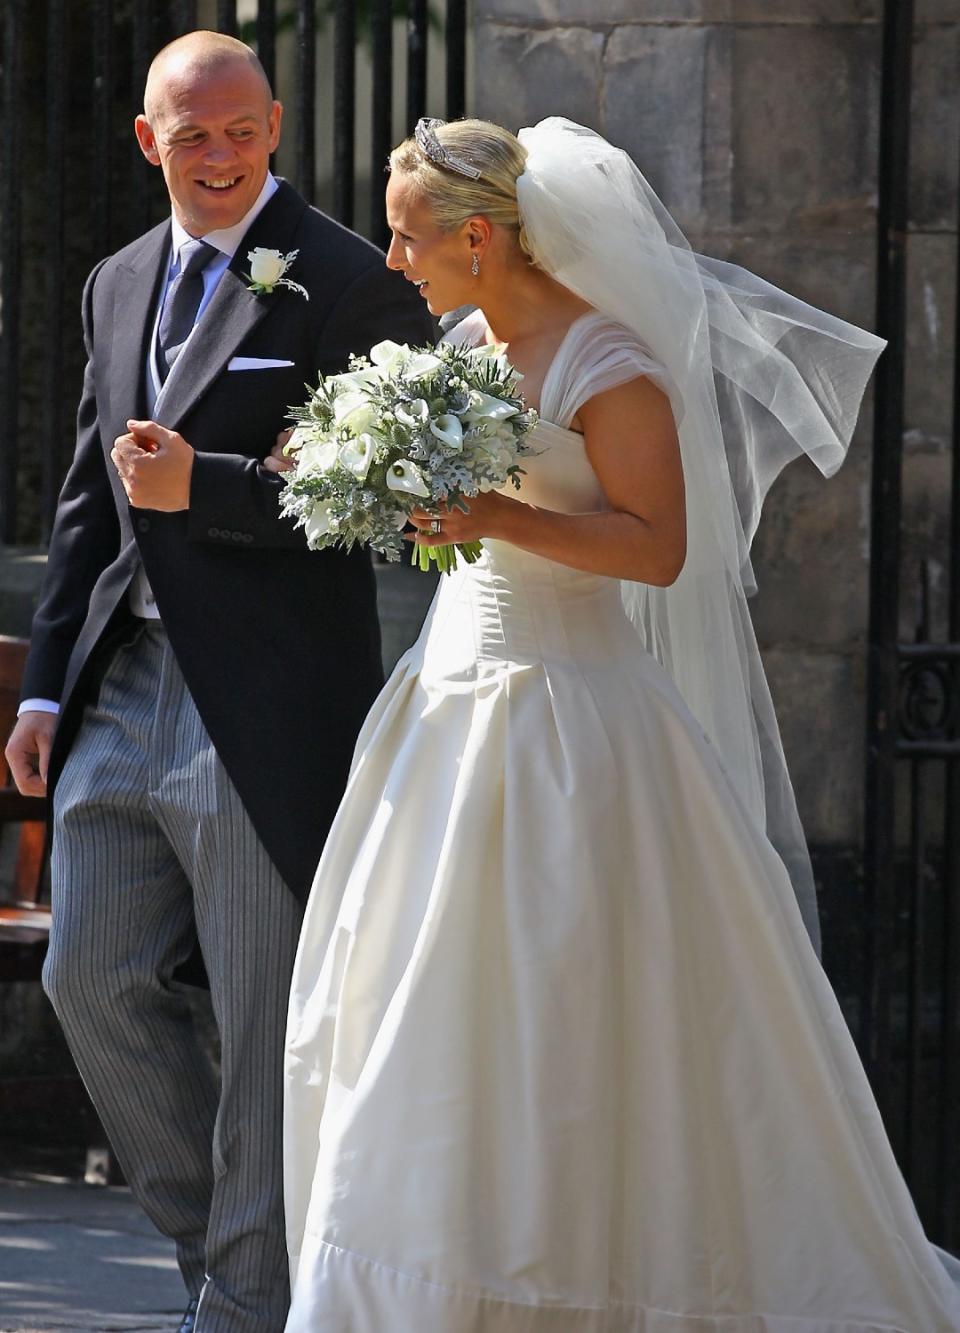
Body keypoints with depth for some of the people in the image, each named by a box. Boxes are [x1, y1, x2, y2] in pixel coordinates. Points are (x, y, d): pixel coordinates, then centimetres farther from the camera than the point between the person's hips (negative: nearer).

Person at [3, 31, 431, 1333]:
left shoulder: (347, 283, -7)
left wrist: (203, 487, -19)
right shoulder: (120, 283, 15)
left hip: (264, 709, -7)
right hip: (126, 688, 7)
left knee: (266, 1019, 0)